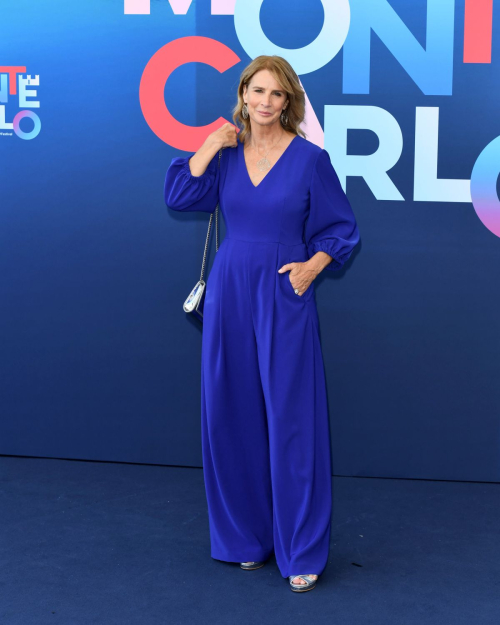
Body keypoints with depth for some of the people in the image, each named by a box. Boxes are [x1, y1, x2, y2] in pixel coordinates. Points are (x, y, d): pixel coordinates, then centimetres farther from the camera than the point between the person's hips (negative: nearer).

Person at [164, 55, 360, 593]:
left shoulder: (309, 158, -2)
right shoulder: (225, 153, 7)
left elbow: (341, 227, 4)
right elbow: (179, 196, 0)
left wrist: (313, 265, -12)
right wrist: (210, 147, -4)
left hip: (284, 295, -3)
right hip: (230, 292, 4)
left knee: (290, 418, -3)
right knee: (232, 415, 7)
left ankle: (302, 551, 8)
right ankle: (248, 536, 23)